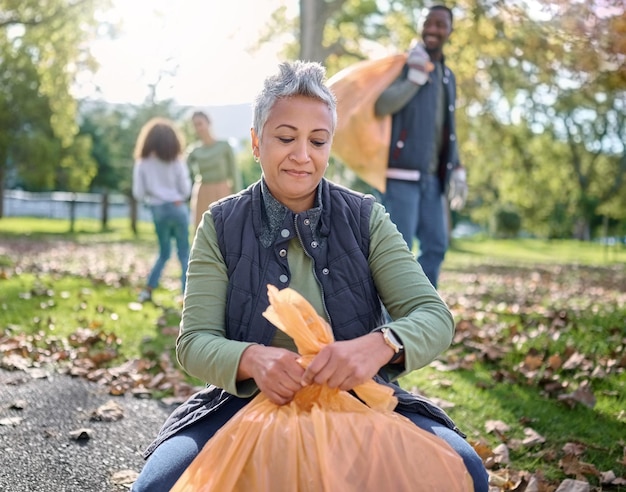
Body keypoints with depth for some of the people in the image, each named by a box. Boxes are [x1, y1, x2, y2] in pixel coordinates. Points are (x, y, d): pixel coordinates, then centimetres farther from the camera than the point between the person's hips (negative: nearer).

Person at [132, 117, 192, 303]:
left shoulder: (142, 162, 0)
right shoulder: (176, 161, -4)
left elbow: (138, 194, -2)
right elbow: (185, 190, -3)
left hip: (158, 211, 2)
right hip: (178, 208, -2)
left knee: (164, 253, 18)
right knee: (184, 253, 6)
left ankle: (148, 290, 9)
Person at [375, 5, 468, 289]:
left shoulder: (447, 77, 20)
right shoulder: (404, 63, -2)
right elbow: (381, 106, -18)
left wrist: (457, 173, 14)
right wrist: (416, 76, -20)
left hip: (431, 177, 7)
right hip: (401, 172, -7)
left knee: (435, 246, 5)